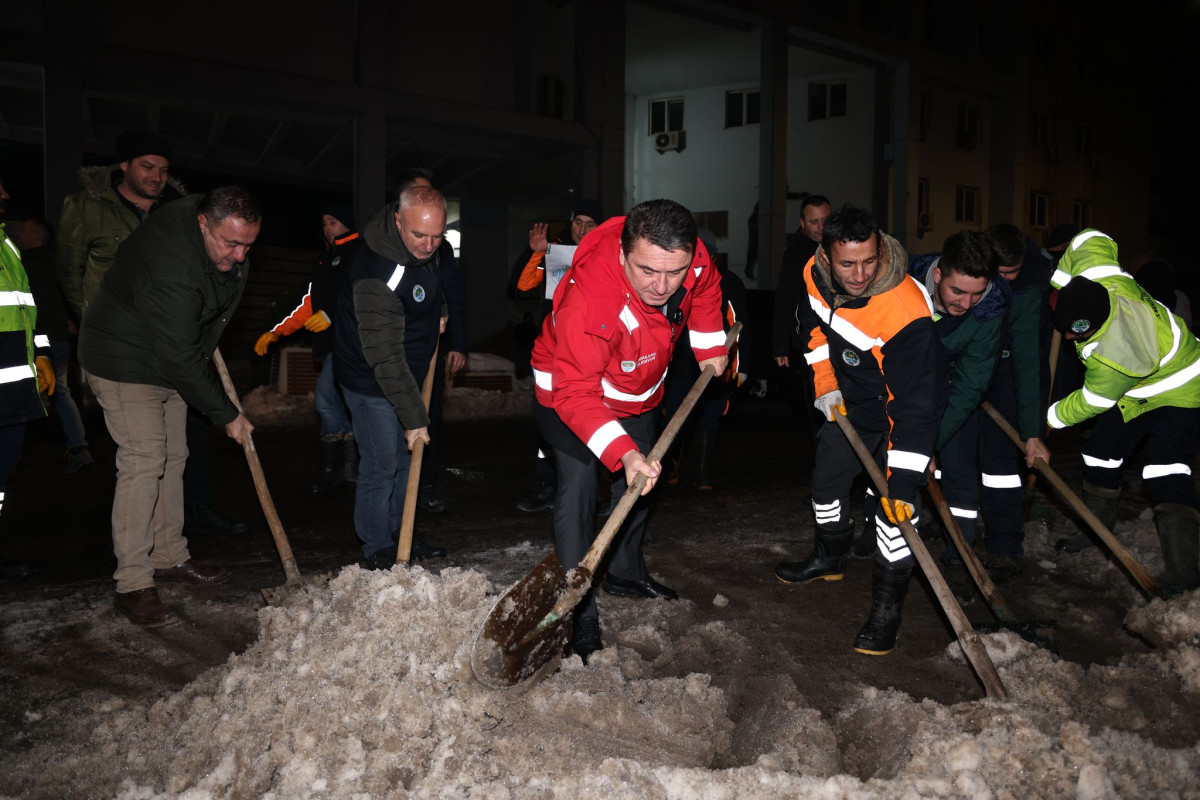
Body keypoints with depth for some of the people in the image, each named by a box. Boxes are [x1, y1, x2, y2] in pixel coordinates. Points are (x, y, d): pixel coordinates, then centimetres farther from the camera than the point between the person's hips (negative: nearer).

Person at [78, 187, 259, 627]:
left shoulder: (224, 230, -8)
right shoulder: (171, 270, -36)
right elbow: (179, 361, -31)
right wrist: (226, 414, -22)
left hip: (170, 357, 9)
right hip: (124, 363, -9)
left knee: (172, 457, 11)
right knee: (143, 460, -14)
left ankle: (170, 558, 23)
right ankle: (132, 584, -8)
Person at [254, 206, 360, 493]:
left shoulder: (361, 252, -3)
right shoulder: (325, 259, 22)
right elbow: (310, 305, 23)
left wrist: (333, 315, -25)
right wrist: (276, 333, 16)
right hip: (330, 342, 9)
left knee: (325, 399, -14)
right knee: (338, 403, 9)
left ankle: (331, 469, -3)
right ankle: (349, 466, 17)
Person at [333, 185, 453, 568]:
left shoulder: (430, 247, -10)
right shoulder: (377, 276, -35)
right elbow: (385, 357, -33)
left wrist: (435, 317, 9)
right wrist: (414, 417, -30)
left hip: (408, 371, 8)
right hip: (370, 379, -8)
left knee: (409, 456, 16)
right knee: (381, 465, -5)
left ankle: (402, 532, 31)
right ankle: (377, 549, 12)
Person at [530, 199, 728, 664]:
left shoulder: (692, 259, -27)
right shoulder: (587, 299, -45)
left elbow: (706, 289, 0)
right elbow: (575, 393, -44)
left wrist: (711, 349, 4)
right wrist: (622, 452, -54)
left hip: (639, 391, 7)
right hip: (570, 387, -6)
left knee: (641, 481, 18)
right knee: (578, 489, -17)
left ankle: (626, 573, 40)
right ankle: (578, 613, -7)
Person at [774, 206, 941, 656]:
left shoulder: (906, 312, -39)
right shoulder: (816, 275, -19)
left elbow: (915, 403, -38)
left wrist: (902, 480, -41)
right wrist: (826, 387, -3)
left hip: (897, 412, -7)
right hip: (848, 403, 7)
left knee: (892, 506, -14)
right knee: (826, 480, 20)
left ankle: (887, 607, 3)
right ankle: (830, 558, 47)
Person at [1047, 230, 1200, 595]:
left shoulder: (1112, 358, -42)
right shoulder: (1095, 277, -25)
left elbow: (1093, 402, -24)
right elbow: (1091, 238, -5)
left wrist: (1052, 417, -7)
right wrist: (1057, 282, -3)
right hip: (1135, 394, 9)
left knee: (1166, 476, -22)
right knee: (1100, 454, 12)